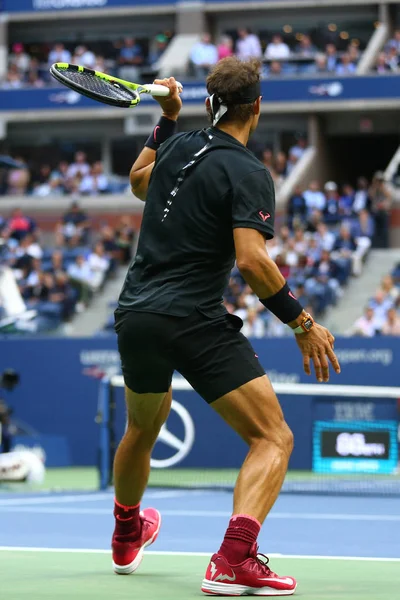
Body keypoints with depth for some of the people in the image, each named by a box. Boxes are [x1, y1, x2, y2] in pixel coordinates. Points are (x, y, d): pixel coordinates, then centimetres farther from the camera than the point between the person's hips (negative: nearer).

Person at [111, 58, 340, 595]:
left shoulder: (178, 146, 9)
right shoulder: (247, 173, -11)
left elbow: (139, 182, 32)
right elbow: (251, 260, -22)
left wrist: (168, 118, 33)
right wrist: (303, 323, -15)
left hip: (134, 318, 8)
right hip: (196, 324, -8)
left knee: (143, 426, 32)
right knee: (273, 439, -7)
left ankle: (127, 537, 53)